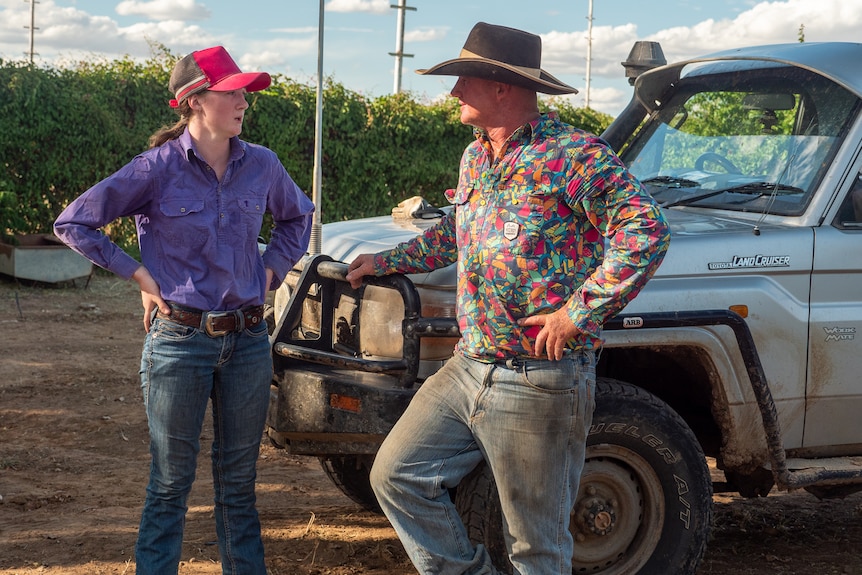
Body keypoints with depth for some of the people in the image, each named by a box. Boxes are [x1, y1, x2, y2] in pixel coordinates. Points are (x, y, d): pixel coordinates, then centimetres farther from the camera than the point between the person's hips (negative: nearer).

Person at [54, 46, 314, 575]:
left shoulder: (261, 165, 2)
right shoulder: (160, 167, -9)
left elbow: (299, 215, 24)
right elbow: (73, 223, -3)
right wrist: (138, 273, -6)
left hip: (248, 341, 4)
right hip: (180, 340, -3)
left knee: (239, 480, 12)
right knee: (172, 482, 5)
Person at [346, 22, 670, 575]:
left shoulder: (573, 155, -14)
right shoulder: (475, 158, 14)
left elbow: (648, 230, -23)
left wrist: (579, 312, -23)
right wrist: (387, 261, 33)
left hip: (540, 381, -8)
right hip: (467, 368, 8)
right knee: (397, 475, 8)